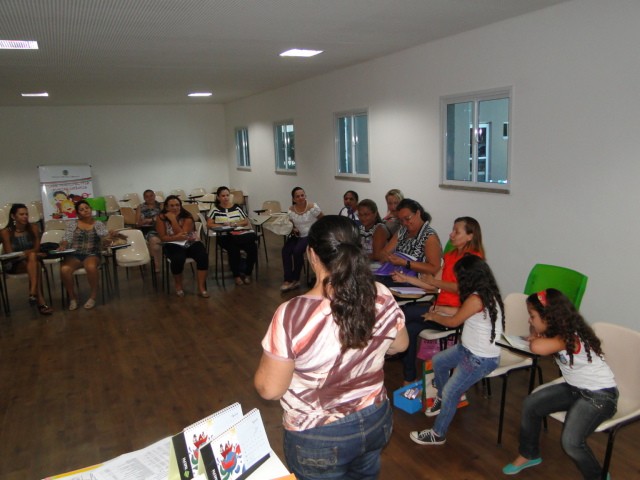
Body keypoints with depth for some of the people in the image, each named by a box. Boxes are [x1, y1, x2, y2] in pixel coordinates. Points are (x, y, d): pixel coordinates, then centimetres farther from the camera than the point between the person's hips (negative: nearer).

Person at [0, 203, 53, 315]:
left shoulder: (33, 228, 1)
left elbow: (36, 249, 0)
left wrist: (23, 253, -19)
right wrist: (30, 253, -24)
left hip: (31, 261, 3)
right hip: (13, 265, -3)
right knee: (36, 264, -35)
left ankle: (33, 293, -44)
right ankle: (40, 301, -44)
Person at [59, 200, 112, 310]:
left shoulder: (98, 224, 12)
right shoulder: (71, 224, 14)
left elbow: (106, 235, -4)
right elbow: (67, 239, 6)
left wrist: (111, 235, -28)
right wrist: (62, 245, -16)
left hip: (92, 255, -1)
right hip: (74, 255, 1)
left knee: (91, 267, -38)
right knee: (64, 269, -32)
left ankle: (93, 296, -15)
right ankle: (72, 296, -7)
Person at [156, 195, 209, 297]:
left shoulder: (187, 217, -6)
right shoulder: (161, 218, -5)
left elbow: (182, 233, -18)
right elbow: (163, 237, -8)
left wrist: (173, 219, -22)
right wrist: (176, 237, -26)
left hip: (191, 243, 1)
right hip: (173, 245, -1)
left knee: (203, 256, -28)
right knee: (178, 259, -35)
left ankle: (201, 287, -21)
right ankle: (178, 286, -7)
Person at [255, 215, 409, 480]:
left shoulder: (292, 314, -31)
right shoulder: (383, 297, -15)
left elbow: (270, 389, -21)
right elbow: (399, 345, 4)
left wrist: (270, 357, -1)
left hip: (319, 439, -4)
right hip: (376, 421, 4)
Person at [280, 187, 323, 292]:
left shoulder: (313, 207, -12)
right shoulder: (291, 210, 0)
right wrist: (293, 230, -9)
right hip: (297, 236, 4)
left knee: (297, 251, -28)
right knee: (285, 250, -23)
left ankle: (295, 279, -9)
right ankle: (288, 280, -17)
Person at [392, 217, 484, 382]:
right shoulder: (450, 256, 18)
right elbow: (434, 287, 15)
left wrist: (433, 280, -6)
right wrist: (406, 278, 8)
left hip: (456, 314, -7)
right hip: (440, 309, 7)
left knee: (406, 312, -21)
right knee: (410, 328, -19)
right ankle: (409, 379, -11)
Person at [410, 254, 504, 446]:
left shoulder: (476, 299, -27)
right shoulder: (486, 293, 1)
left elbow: (454, 321, -12)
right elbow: (460, 313, 13)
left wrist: (434, 316, 5)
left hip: (482, 359, -10)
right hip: (469, 349, 10)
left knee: (451, 392, -5)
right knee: (438, 361, 20)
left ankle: (438, 435, 12)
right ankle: (442, 400, 41)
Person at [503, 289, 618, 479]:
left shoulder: (570, 338, -29)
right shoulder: (560, 332, -2)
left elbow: (537, 348, -46)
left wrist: (536, 339, -22)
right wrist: (537, 336, -9)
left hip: (600, 395, -9)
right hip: (575, 388, 9)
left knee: (571, 442, -23)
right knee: (531, 403, -3)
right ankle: (529, 455, 18)